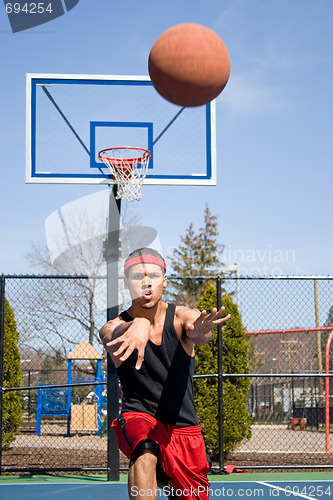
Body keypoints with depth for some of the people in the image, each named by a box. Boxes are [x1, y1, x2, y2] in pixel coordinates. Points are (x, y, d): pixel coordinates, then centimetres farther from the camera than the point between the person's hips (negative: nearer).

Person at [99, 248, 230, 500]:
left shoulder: (183, 317, -7)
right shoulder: (115, 327, -10)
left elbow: (199, 334, -32)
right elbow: (114, 333, -37)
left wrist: (199, 331, -59)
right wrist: (137, 325, -62)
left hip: (186, 429, 3)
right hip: (138, 419, -3)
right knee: (145, 451, -36)